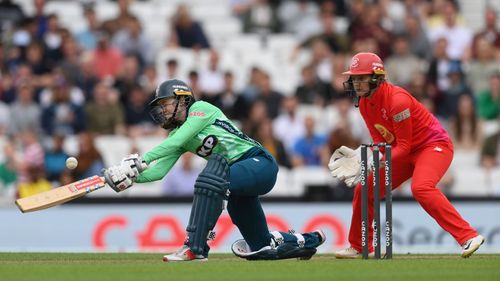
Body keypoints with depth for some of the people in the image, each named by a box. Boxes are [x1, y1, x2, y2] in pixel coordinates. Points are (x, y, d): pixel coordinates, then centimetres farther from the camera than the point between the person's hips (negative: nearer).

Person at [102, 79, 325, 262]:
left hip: (261, 163, -10)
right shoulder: (177, 133, 15)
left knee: (211, 178, -35)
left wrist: (140, 161, -23)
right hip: (242, 173, 10)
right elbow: (159, 171, 5)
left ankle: (195, 247, -38)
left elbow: (176, 142, -19)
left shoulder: (201, 109, -7)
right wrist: (131, 176, -12)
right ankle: (303, 241, 38)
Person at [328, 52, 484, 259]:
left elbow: (404, 147, -23)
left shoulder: (397, 99, -26)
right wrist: (360, 157, -16)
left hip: (434, 145, -9)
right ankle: (359, 247, 28)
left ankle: (468, 237, -37)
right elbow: (380, 143, 3)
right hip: (406, 153, 9)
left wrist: (377, 162, -33)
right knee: (364, 190, 8)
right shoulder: (364, 104, -1)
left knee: (421, 188, -36)